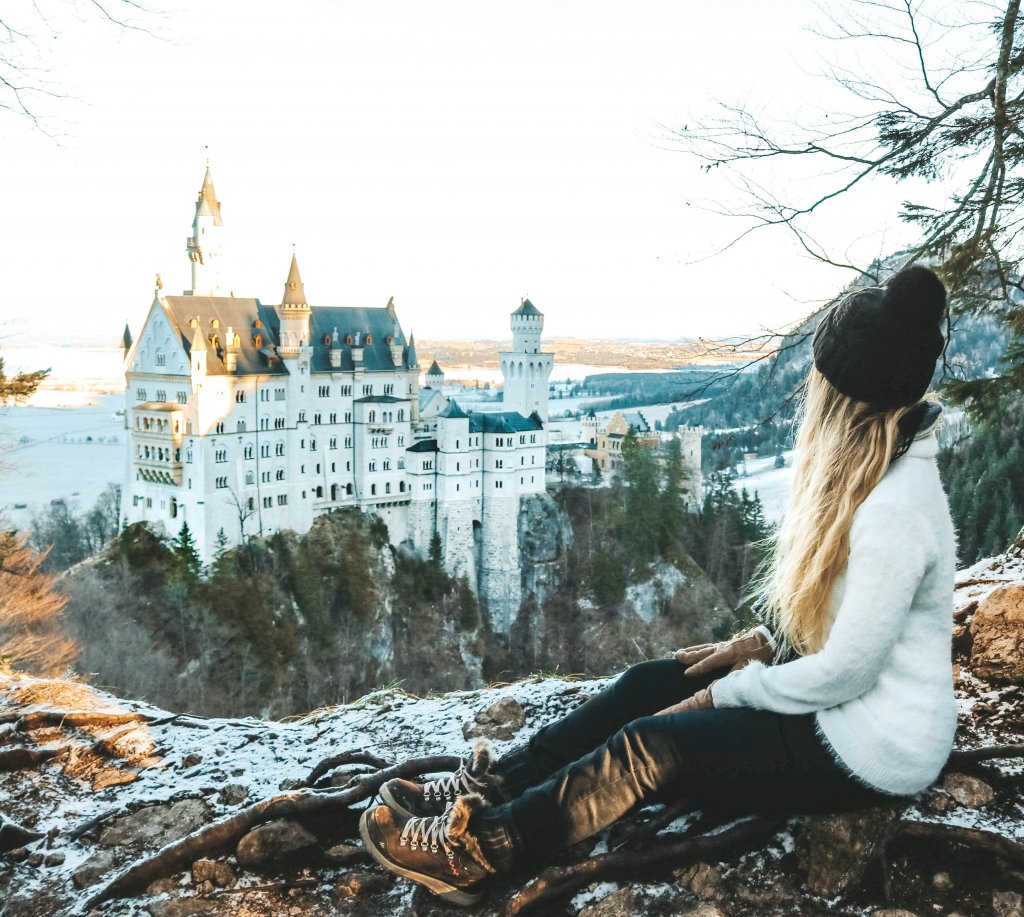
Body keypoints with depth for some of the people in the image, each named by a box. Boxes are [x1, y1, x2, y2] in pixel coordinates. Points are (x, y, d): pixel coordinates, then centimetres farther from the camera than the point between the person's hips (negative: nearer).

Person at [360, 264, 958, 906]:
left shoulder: (896, 510, -29)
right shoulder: (875, 472, 1)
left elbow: (844, 671, -25)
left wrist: (726, 693, -14)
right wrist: (763, 642, 2)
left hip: (873, 750, -9)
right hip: (843, 697, 9)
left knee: (651, 747, -16)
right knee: (650, 683, 1)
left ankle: (477, 853, -6)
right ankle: (492, 790, 4)